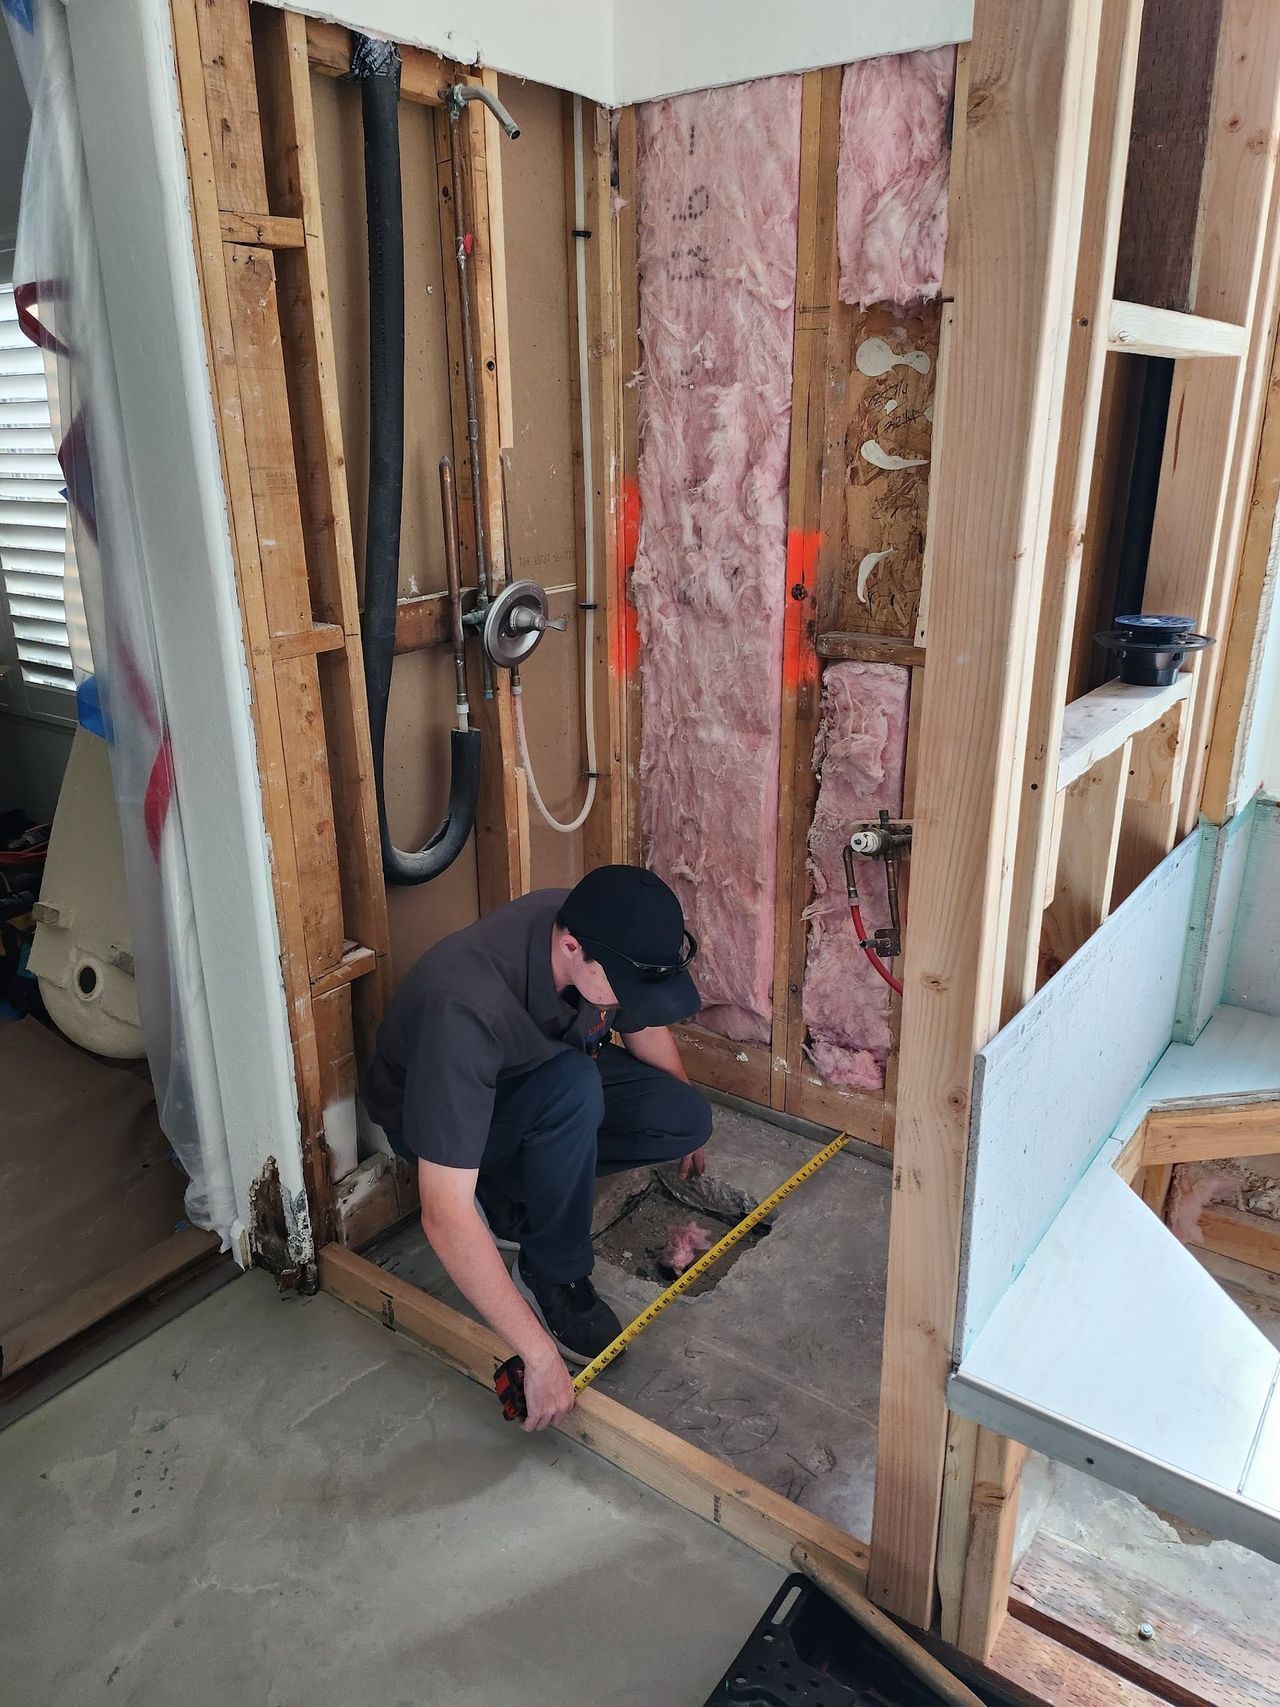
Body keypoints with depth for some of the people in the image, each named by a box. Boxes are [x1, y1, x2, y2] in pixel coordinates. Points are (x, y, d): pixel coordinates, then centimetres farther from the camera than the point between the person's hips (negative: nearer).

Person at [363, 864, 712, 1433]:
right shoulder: (466, 1006, -43)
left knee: (686, 1118, -13)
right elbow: (445, 1219, -42)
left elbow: (647, 1027, 2)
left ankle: (509, 1191, 4)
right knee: (574, 1086, -36)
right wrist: (539, 1354, -39)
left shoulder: (610, 937, -23)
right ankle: (552, 1279, -14)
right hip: (433, 1115, -6)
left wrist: (685, 1126, 18)